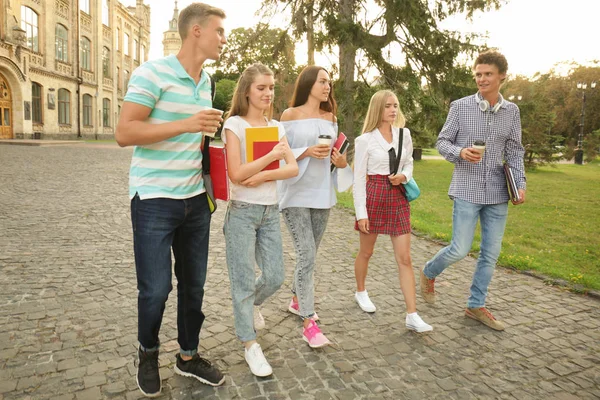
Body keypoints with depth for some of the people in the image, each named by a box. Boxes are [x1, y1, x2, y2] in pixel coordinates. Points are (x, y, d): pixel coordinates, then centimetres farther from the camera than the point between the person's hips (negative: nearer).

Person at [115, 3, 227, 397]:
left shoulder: (206, 81, 12)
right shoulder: (152, 72, -11)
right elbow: (124, 133, -17)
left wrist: (211, 127, 5)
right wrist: (187, 125, -24)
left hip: (196, 199, 7)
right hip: (154, 201, -6)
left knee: (193, 283, 12)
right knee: (155, 288, 2)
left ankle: (188, 356, 31)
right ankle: (148, 353, 31)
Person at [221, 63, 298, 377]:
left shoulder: (276, 127, 9)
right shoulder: (234, 124, -6)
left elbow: (294, 168, -1)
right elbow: (236, 174, -15)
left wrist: (264, 175, -16)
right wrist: (272, 157, -24)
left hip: (270, 211, 5)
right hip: (242, 211, -5)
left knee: (275, 277, 9)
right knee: (244, 280, 4)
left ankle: (251, 304, 42)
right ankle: (250, 344, 21)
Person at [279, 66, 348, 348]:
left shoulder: (330, 117, 12)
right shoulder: (290, 115, -3)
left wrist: (341, 162, -1)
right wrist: (306, 152, -20)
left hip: (322, 194, 6)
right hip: (296, 195, -5)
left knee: (308, 254, 14)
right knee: (307, 256, -10)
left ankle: (297, 300, 36)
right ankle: (308, 323, -1)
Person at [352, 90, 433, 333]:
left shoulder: (404, 134, 5)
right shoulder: (365, 140, -6)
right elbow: (359, 179, -6)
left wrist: (404, 176, -6)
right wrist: (361, 213, -10)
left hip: (398, 198, 3)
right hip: (374, 196, -3)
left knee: (405, 258, -1)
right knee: (366, 251, 14)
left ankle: (412, 316, 3)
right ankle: (360, 292, 40)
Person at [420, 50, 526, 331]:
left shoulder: (511, 111, 7)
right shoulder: (460, 106, -2)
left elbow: (514, 152, 11)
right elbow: (442, 142, 1)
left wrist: (520, 183, -2)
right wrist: (460, 152, -19)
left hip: (498, 193, 4)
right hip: (467, 190, -4)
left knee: (491, 253, 9)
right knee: (460, 249, -5)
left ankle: (476, 306, 25)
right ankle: (428, 273, 26)